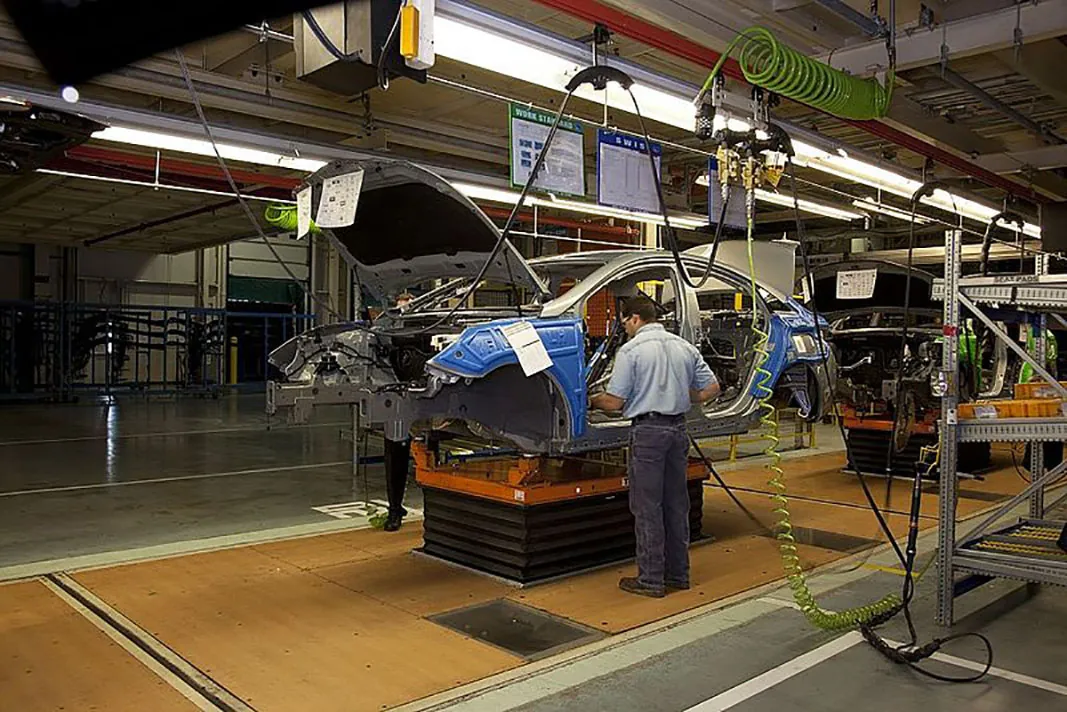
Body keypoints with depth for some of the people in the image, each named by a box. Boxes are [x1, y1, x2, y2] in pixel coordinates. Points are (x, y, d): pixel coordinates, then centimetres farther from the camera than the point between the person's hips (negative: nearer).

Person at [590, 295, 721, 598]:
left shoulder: (631, 350, -9)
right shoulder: (685, 347, 9)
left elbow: (614, 402, -11)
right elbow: (711, 388, 10)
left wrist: (591, 400, 8)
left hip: (648, 431, -6)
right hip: (679, 429, 6)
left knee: (647, 508, 1)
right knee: (677, 504, 14)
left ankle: (651, 579, 6)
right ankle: (678, 574, 23)